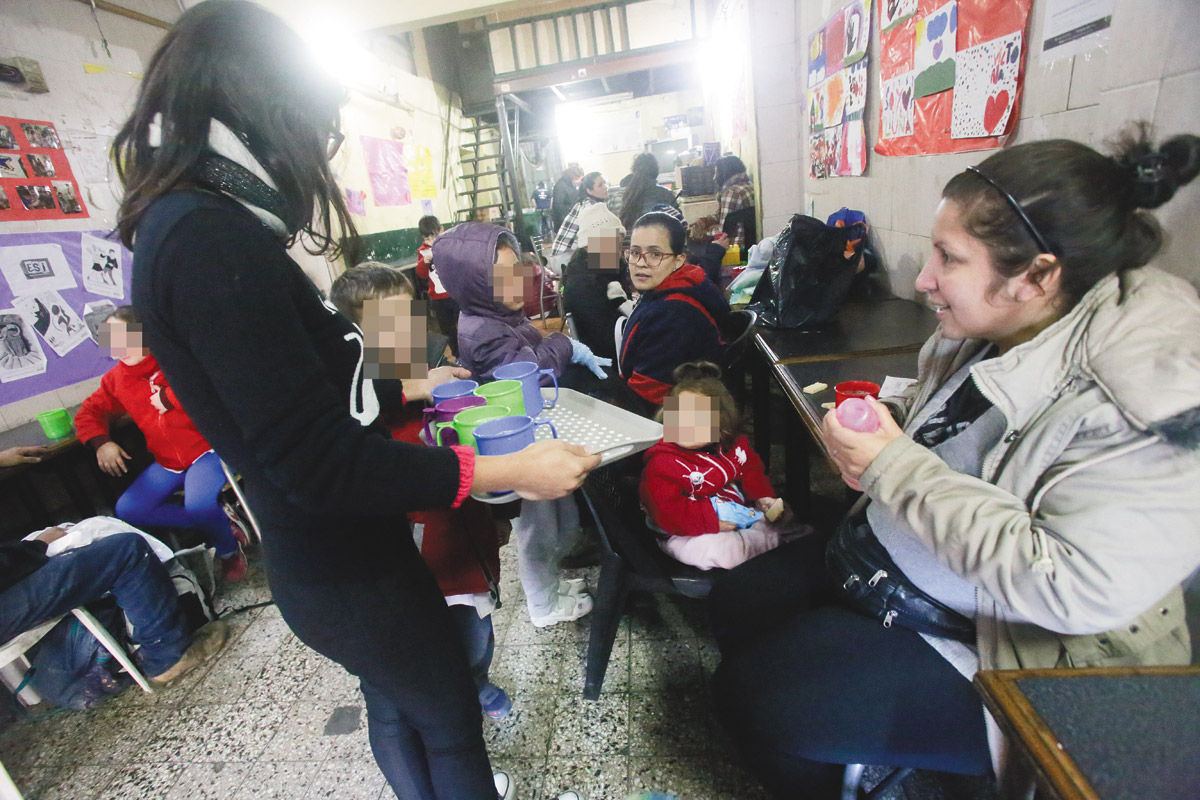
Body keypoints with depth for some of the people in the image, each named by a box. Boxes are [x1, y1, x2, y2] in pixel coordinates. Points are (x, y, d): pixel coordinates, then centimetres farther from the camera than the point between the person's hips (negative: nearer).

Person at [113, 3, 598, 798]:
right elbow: (321, 464, -29)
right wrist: (511, 472, -27)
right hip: (346, 568, -9)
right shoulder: (211, 241, -26)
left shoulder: (197, 226, 5)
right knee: (452, 725, 17)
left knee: (396, 706, 30)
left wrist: (409, 389, 21)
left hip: (329, 549, 9)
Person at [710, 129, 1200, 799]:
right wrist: (880, 421, -10)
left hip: (983, 647, -7)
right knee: (738, 599, 11)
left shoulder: (1145, 400, -27)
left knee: (756, 695, -10)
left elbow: (1075, 588, -32)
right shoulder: (989, 329, -3)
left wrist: (892, 466, -31)